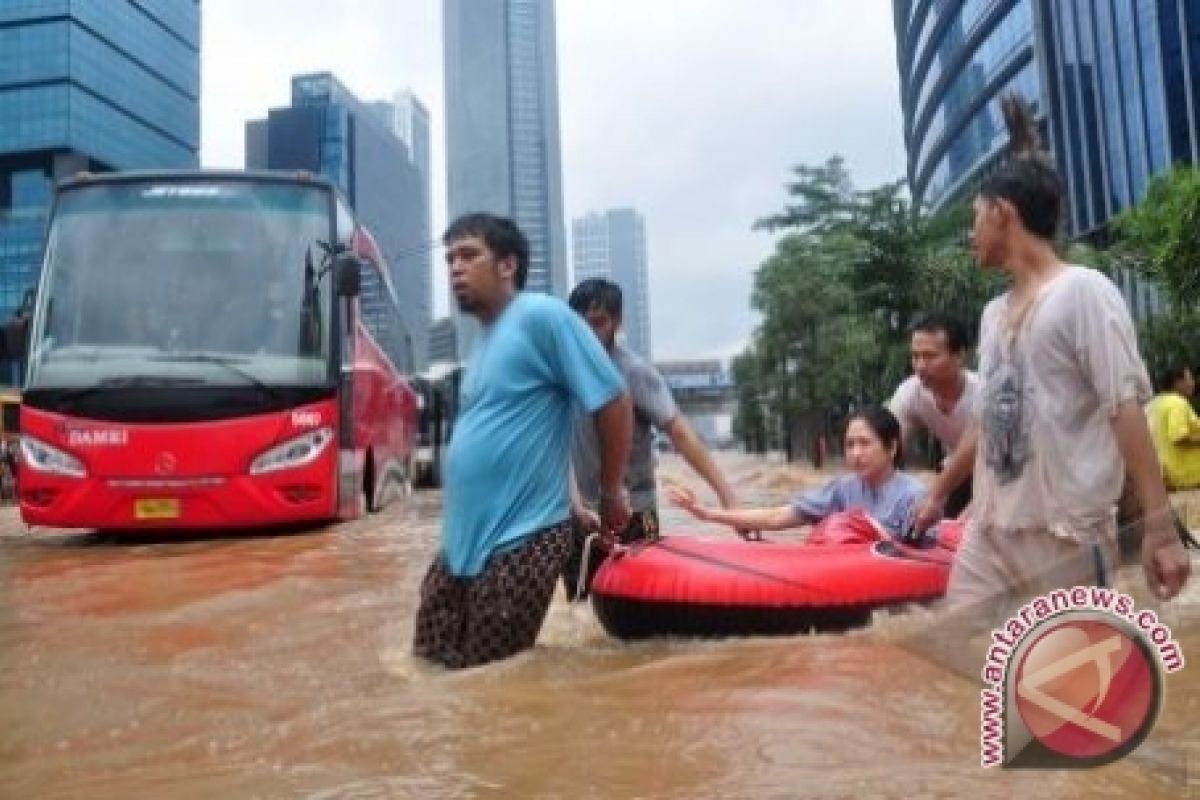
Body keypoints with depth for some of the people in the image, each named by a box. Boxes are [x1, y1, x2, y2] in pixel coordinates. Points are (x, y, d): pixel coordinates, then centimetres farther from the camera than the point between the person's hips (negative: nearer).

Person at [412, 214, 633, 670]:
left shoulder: (542, 316, -13)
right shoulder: (485, 340, 15)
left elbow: (613, 402, -14)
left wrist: (611, 495, -3)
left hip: (521, 542, -9)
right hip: (461, 542, 9)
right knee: (429, 667, 14)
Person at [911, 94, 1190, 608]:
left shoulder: (1083, 290, -8)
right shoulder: (994, 313, 15)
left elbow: (1126, 408, -15)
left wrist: (1160, 526, -19)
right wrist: (938, 495, 28)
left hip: (1065, 536, -7)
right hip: (987, 532, 7)